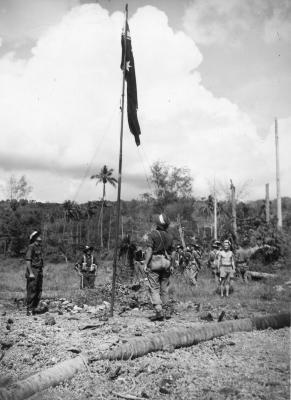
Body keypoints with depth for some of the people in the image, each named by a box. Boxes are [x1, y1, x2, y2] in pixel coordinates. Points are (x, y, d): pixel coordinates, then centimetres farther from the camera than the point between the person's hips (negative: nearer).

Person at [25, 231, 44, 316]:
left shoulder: (39, 247, 15)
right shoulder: (31, 247, -11)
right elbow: (28, 260, -16)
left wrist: (41, 272, 17)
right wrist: (31, 273, -20)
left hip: (39, 271, 9)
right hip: (33, 271, -9)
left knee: (39, 291, 10)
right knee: (31, 291, -5)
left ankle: (34, 308, 18)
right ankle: (29, 310, 1)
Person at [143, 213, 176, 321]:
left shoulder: (152, 234, -7)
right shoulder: (169, 236, 10)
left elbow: (149, 250, -14)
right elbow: (173, 252, 11)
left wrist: (145, 264, -12)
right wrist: (172, 265, 18)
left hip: (154, 263, -5)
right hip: (166, 263, 5)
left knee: (154, 289, -1)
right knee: (164, 289, 14)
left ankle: (159, 311, -11)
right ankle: (167, 311, 18)